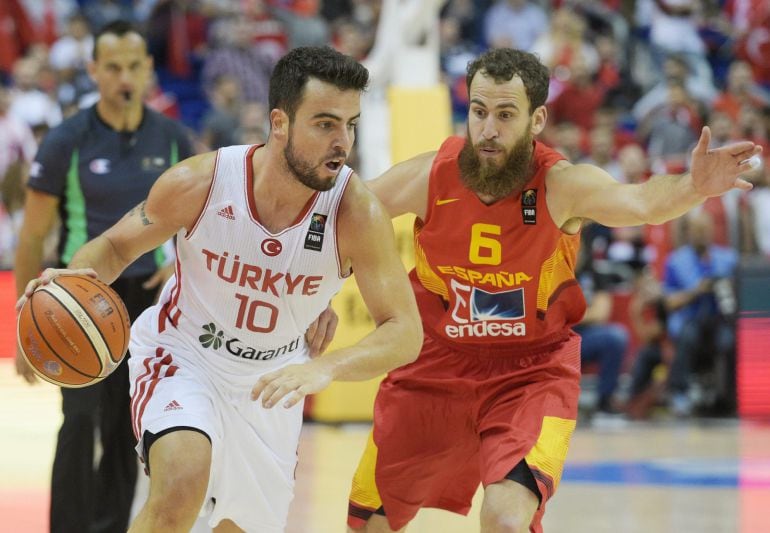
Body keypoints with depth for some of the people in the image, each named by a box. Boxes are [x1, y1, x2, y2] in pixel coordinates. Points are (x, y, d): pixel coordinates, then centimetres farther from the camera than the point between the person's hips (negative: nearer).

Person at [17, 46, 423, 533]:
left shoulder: (356, 212, -25)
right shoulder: (199, 182, -24)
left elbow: (405, 333, -26)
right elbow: (117, 245, -6)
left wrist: (325, 369, -45)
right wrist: (76, 281, -30)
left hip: (272, 379, 3)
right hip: (182, 353, -3)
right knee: (183, 480, -32)